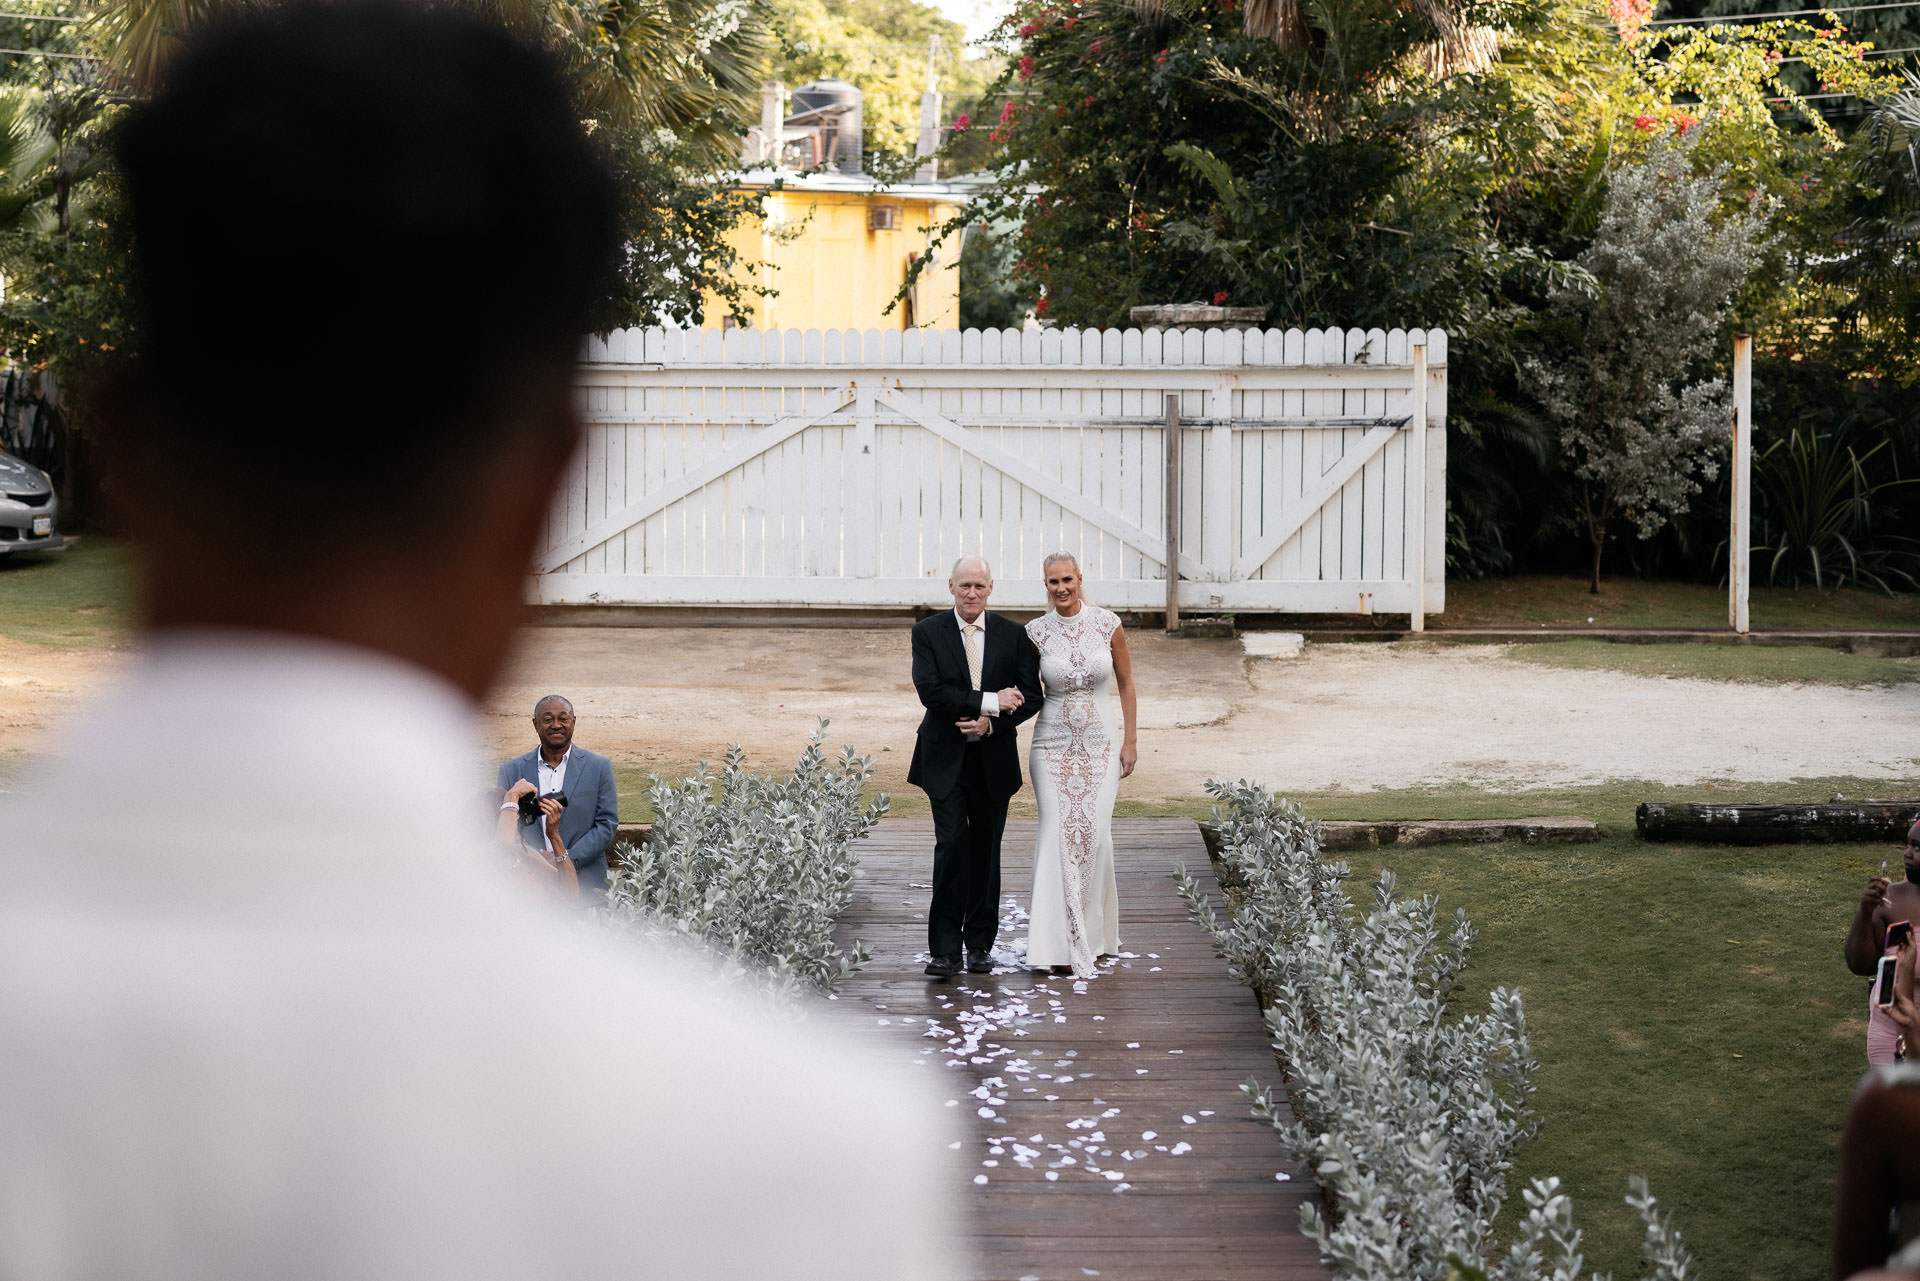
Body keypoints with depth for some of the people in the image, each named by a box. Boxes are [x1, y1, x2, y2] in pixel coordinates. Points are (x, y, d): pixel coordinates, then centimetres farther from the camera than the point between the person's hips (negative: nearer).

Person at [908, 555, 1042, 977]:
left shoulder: (1013, 634, 4)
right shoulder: (927, 633, -1)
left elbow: (1031, 697, 2)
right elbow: (929, 690, -14)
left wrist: (991, 722, -14)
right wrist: (990, 701, -18)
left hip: (994, 760, 2)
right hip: (946, 759, -2)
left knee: (986, 849, 8)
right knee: (951, 844, -12)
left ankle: (980, 943, 19)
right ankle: (945, 949, -8)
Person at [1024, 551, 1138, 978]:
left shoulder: (1108, 624, -2)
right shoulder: (1036, 632, -1)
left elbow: (1126, 684, 6)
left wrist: (1130, 740, 3)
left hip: (1100, 746, 0)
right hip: (1053, 746, 0)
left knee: (1095, 835, -2)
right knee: (1057, 835, -4)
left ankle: (1095, 934, 15)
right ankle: (1060, 941, 0)